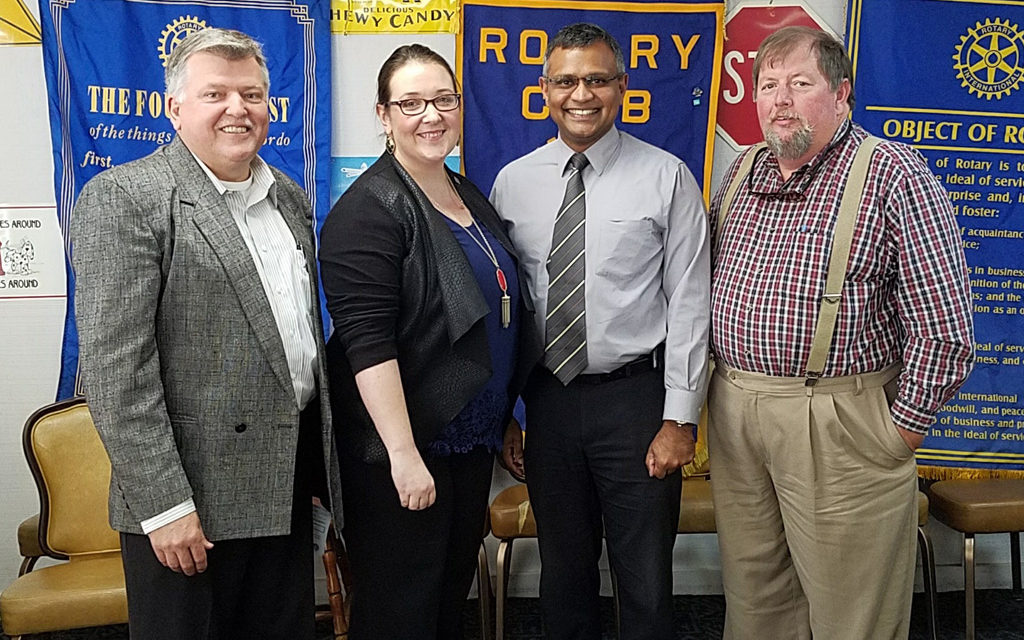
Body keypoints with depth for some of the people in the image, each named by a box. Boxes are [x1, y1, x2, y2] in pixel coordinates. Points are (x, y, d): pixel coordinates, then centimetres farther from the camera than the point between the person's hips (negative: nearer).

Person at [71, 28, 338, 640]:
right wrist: (164, 507, -18)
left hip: (286, 488, 7)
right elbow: (114, 367, -16)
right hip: (190, 501, -6)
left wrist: (319, 466, 15)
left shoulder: (289, 197, 11)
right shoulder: (124, 198, -11)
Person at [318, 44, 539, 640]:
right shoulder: (369, 209, -15)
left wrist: (504, 421, 20)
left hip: (472, 439, 8)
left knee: (455, 592, 20)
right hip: (401, 446, -8)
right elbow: (368, 342, -22)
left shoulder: (471, 195, 11)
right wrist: (403, 453, -25)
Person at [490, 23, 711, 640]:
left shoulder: (666, 178, -4)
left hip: (635, 396, -2)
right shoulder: (512, 183, 3)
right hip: (546, 397, 3)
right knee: (564, 572, 17)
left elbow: (689, 303, -5)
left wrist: (680, 417, -9)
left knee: (646, 580, 9)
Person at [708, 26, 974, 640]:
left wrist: (902, 429, -10)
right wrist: (724, 392, 13)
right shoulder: (742, 174, 10)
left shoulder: (893, 175, -9)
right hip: (733, 410, 6)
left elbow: (944, 328, -12)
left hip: (841, 423, -5)